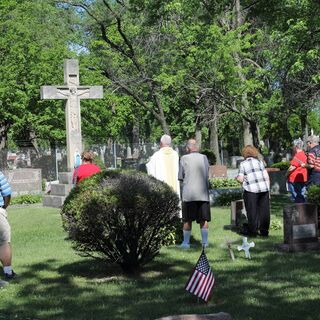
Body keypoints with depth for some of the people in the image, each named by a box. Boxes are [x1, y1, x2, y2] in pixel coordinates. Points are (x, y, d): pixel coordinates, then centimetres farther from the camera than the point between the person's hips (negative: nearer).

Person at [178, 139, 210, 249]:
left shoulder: (184, 159, -4)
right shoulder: (204, 158, 5)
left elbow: (180, 177, 0)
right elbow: (207, 175, 13)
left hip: (188, 194, -2)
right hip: (203, 193, 2)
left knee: (187, 220, 6)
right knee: (204, 219, 8)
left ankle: (186, 242, 10)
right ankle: (205, 242, 7)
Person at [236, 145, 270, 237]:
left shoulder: (243, 164, 3)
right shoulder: (259, 162, 12)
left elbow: (241, 179, -3)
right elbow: (266, 176, 8)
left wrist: (237, 177, 18)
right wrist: (268, 188, 14)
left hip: (251, 190, -3)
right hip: (264, 188, 3)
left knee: (252, 211, 4)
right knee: (264, 210, 7)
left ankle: (252, 230, 7)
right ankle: (264, 231, 9)